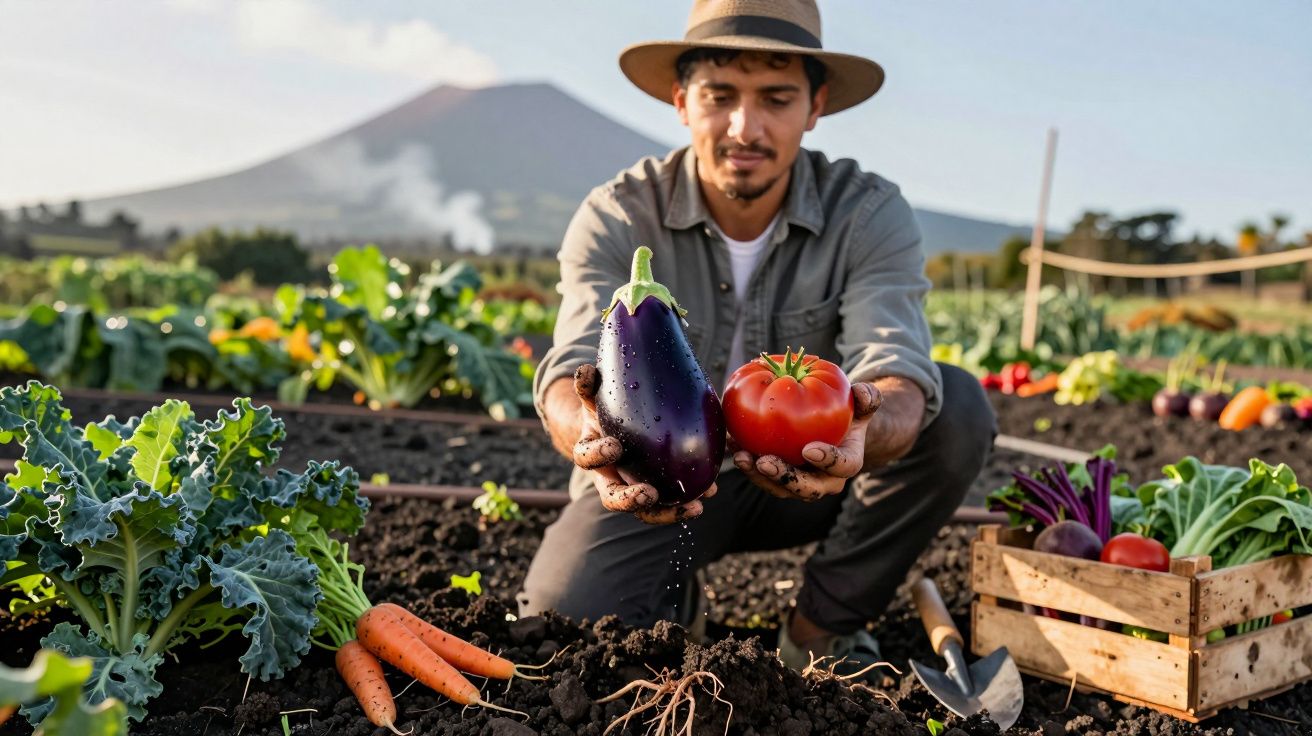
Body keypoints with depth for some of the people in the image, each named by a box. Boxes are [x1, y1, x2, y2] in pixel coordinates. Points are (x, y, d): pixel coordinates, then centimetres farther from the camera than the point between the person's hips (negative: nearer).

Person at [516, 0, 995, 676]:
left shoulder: (868, 214, -14)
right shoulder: (618, 217, -14)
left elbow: (898, 368, -30)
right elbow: (575, 369, -28)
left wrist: (861, 433, -56)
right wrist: (590, 437, -54)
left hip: (806, 474, 1)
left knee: (959, 407, -24)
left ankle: (821, 628, -6)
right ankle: (675, 592, 12)